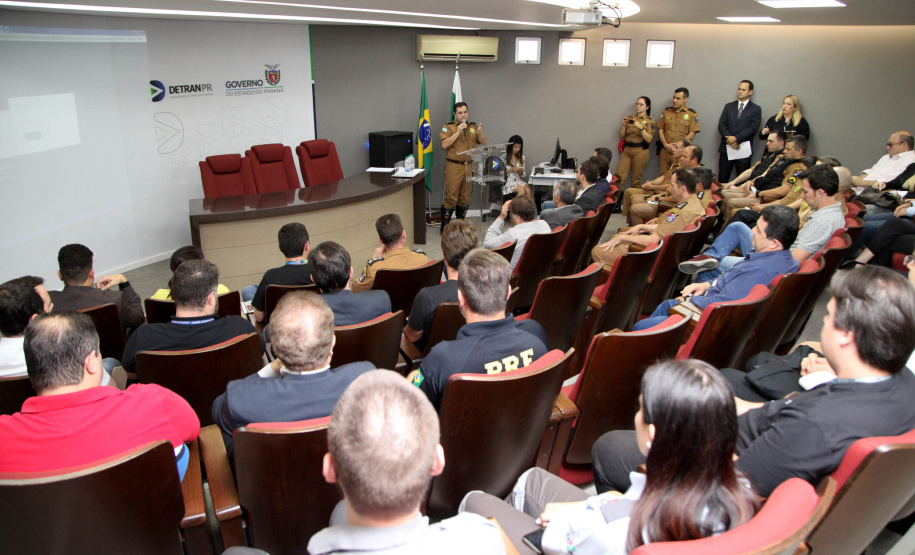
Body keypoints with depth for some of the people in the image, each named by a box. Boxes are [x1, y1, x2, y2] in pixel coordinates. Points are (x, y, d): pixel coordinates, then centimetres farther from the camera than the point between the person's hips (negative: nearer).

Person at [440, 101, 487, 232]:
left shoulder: (473, 127, 12)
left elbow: (483, 142, 7)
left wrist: (480, 132, -13)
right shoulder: (448, 127, -1)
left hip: (469, 166, 5)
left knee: (465, 197, 11)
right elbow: (444, 144, -14)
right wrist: (458, 132, -18)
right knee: (451, 197, -6)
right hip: (454, 166, -5)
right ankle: (445, 225, 3)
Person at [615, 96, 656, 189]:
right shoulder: (630, 118, 12)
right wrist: (623, 125, -5)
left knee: (636, 180, -1)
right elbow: (621, 137, 12)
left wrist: (640, 127, -20)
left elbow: (649, 139, -10)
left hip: (640, 151, -4)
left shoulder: (649, 121, 1)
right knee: (619, 178, -7)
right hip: (627, 150, 4)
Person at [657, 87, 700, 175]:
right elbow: (660, 130, 10)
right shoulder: (667, 112, 12)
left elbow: (692, 135, -3)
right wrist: (666, 145, -6)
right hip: (665, 150, 3)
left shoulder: (692, 114, 2)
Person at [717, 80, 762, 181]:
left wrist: (736, 138, -17)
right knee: (722, 179, 2)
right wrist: (729, 139, -11)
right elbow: (721, 125, 4)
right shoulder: (729, 106, 15)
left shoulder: (755, 109, 5)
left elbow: (753, 128, -7)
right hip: (726, 148, 2)